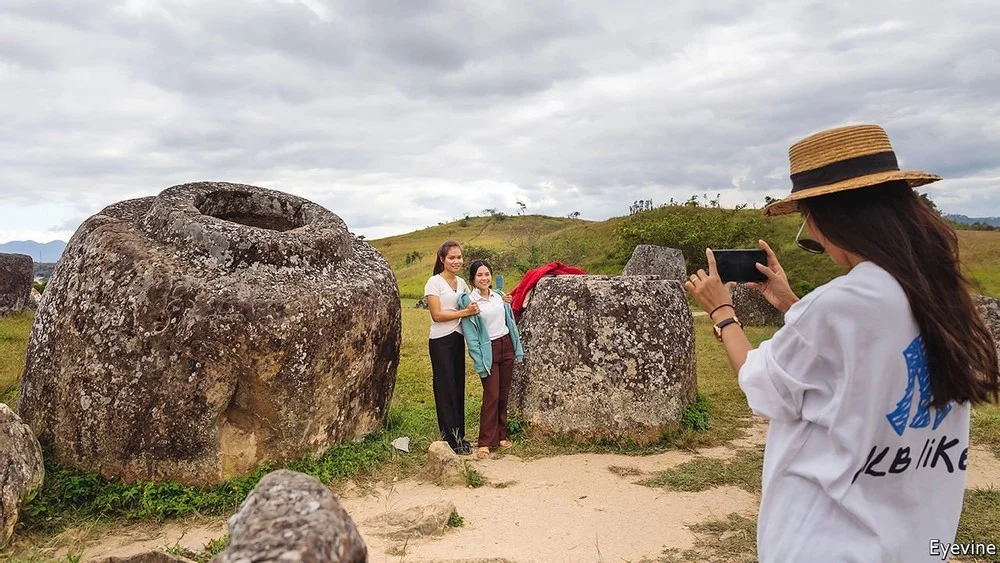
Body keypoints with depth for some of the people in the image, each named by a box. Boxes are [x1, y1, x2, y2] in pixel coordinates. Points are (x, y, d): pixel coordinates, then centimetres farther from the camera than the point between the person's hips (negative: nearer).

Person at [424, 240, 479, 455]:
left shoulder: (461, 282, 11)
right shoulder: (434, 282, -8)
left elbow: (473, 303, 20)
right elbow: (437, 315, -15)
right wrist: (464, 312, -19)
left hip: (458, 339, 6)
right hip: (441, 341, -6)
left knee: (458, 388, 10)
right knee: (446, 390, 0)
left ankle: (459, 436, 20)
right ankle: (451, 440, 8)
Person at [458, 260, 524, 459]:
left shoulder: (500, 297, 7)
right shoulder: (468, 301, -8)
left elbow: (511, 323, 13)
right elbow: (470, 335, -9)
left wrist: (518, 349, 9)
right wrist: (480, 362, -14)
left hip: (506, 346, 5)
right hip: (488, 351, -5)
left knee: (504, 394, 10)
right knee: (491, 397, -7)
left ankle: (501, 434, 22)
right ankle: (485, 442, 1)